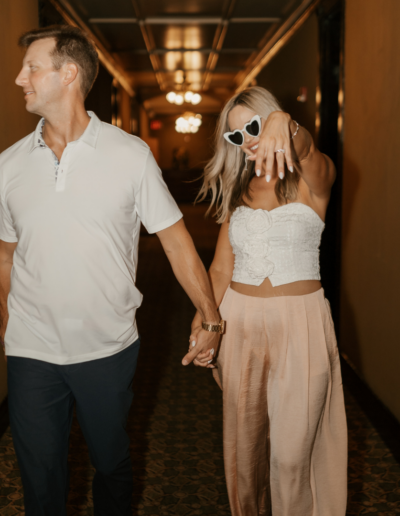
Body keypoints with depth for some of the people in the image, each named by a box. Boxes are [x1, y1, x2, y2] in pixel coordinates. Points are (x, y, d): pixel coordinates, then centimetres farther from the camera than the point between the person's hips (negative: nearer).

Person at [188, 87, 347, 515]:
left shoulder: (311, 180, -3)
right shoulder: (237, 190, 11)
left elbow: (309, 153, -29)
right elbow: (221, 266, 11)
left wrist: (283, 125, -51)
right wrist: (201, 322, -3)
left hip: (299, 322, -4)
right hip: (239, 320, 4)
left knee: (292, 451, -2)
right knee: (244, 440, 14)